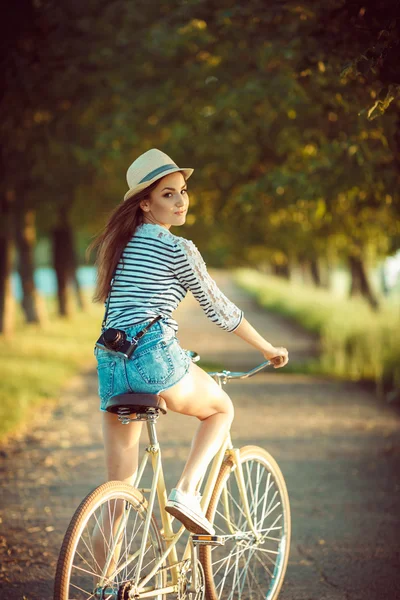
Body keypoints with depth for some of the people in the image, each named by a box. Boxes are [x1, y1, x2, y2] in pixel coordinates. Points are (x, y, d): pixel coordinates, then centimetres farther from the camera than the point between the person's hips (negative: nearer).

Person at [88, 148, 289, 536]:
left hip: (109, 364, 6)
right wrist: (269, 350, 16)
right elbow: (219, 311, 2)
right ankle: (185, 492, 4)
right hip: (154, 357, -6)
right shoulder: (177, 249, -3)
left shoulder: (119, 243, 18)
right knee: (221, 409, 23)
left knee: (119, 489, 11)